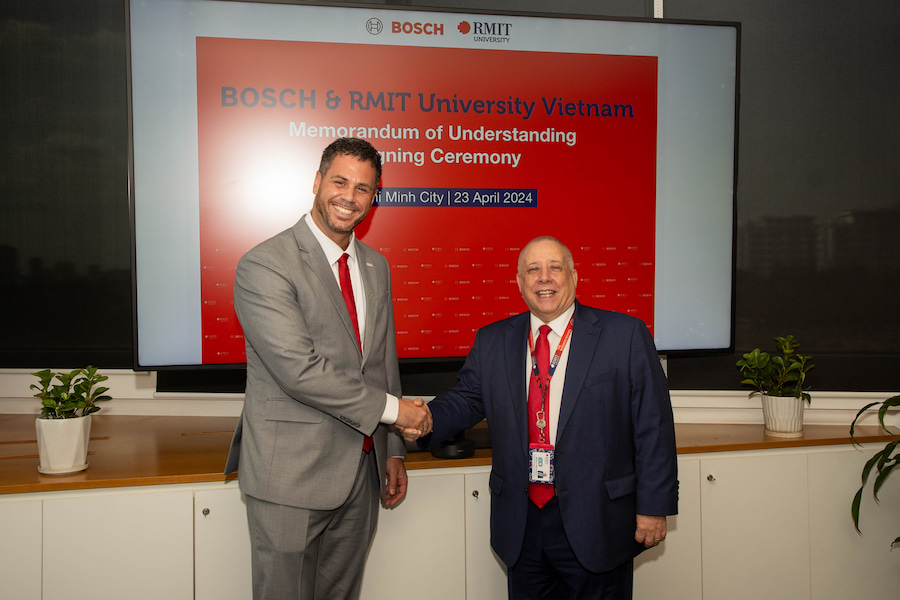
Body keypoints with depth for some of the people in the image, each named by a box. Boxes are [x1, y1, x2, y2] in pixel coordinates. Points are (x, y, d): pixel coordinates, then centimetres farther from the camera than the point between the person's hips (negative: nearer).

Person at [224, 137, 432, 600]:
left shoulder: (376, 267, 11)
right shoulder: (264, 265, -13)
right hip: (291, 475, -6)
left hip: (360, 472, 7)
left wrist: (392, 450, 15)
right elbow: (299, 370, -21)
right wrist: (391, 408, -14)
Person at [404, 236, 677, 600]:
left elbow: (654, 427, -5)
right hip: (521, 525, 3)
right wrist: (425, 420, -14)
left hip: (594, 524, -3)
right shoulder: (491, 342, 6)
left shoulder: (626, 335, -5)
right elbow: (465, 400, 8)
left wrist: (654, 506, -6)